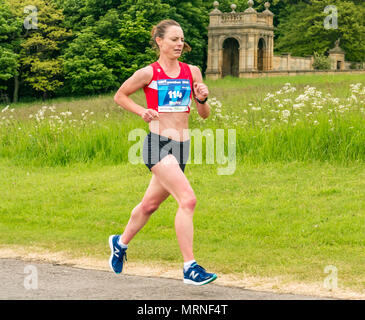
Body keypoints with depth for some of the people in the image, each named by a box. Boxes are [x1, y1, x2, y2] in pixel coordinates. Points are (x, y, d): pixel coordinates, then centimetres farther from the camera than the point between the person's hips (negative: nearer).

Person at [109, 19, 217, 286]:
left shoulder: (192, 72, 8)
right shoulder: (149, 73, -4)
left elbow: (205, 115, 12)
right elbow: (120, 96, 9)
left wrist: (202, 99, -9)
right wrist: (142, 112, -6)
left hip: (182, 146, 6)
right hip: (158, 144, -6)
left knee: (151, 204, 19)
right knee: (188, 199, -21)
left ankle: (121, 243, 44)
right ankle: (190, 268, -20)